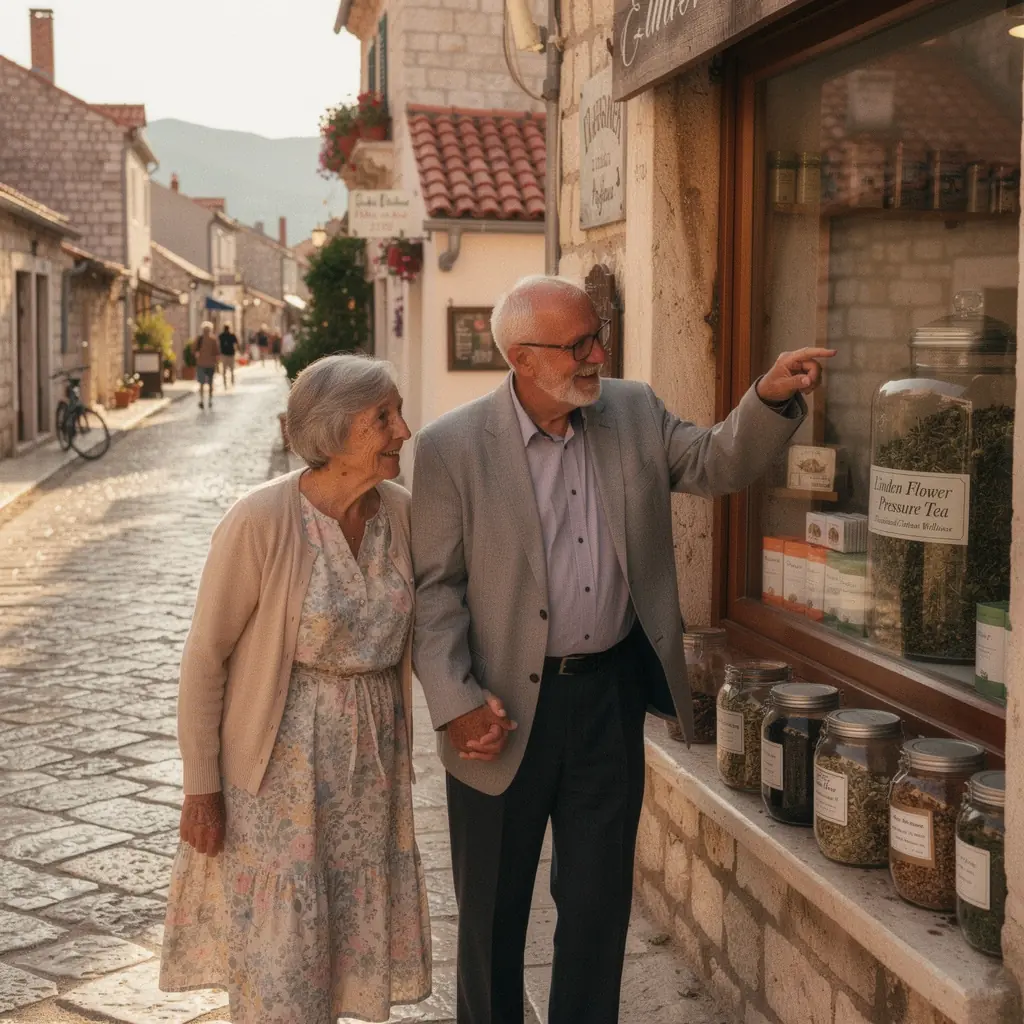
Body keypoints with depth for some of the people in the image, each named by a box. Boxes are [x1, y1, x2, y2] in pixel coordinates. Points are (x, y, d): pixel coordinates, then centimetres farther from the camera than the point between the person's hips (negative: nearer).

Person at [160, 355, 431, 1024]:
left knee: (351, 932, 16)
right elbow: (205, 656, -13)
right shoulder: (260, 521, -21)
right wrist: (201, 787, -10)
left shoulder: (400, 511, -5)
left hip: (370, 757, 5)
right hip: (279, 758, -5)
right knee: (276, 944, 3)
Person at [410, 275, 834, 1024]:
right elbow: (434, 588, -10)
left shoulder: (635, 412, 1)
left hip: (612, 690, 3)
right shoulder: (452, 446, -11)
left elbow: (718, 465, 5)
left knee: (599, 899, 16)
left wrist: (772, 399, -13)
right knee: (493, 905, 14)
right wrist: (455, 704, -16)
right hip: (506, 707, -3)